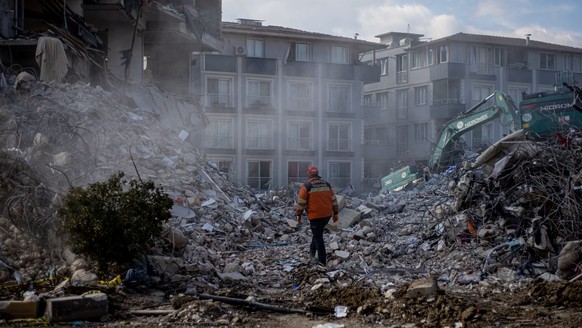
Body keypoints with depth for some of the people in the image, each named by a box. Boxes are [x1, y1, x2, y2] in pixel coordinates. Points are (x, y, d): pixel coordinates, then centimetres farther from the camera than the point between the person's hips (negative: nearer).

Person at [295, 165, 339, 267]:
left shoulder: (306, 186, -5)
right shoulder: (326, 184, 10)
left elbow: (301, 202, -6)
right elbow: (334, 199, 12)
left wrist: (298, 215, 4)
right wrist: (335, 213, 17)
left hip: (316, 215, -5)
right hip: (327, 214, 5)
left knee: (318, 236, 2)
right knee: (317, 233, 25)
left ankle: (322, 260, 3)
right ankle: (312, 251, 32)